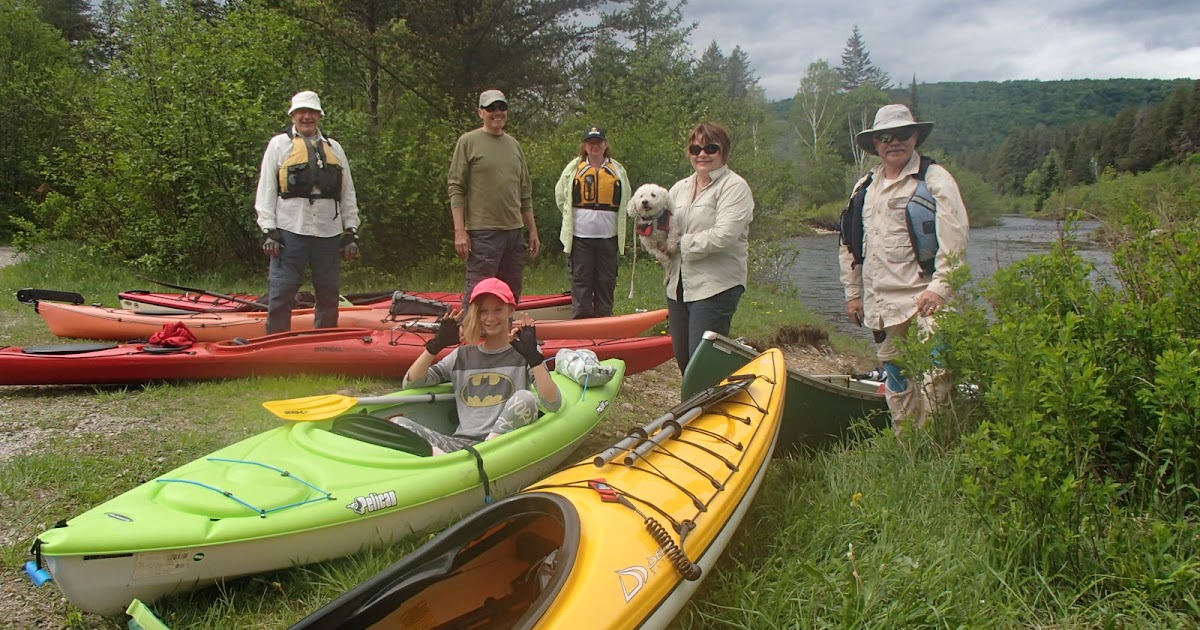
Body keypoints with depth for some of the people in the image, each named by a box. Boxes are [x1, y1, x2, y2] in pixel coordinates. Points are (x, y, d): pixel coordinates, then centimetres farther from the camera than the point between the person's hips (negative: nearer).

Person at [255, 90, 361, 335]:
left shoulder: (334, 148, 18)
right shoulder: (279, 144, 9)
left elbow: (348, 194, 16)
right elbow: (266, 191, 3)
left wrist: (351, 231, 7)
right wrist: (268, 230, -6)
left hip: (329, 233, 3)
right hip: (290, 232, -3)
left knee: (329, 296, 7)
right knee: (281, 295, -4)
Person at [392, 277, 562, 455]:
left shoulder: (522, 353, 8)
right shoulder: (463, 355, 19)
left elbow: (553, 404, -7)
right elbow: (410, 383, 15)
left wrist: (533, 357, -16)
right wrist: (436, 345, 4)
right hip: (461, 443, 3)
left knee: (525, 398, -31)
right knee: (397, 423, -15)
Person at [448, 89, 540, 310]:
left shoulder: (514, 145, 16)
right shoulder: (468, 141, -1)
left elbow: (525, 193, 19)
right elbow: (456, 188, -6)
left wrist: (533, 230, 15)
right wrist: (460, 231, -13)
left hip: (515, 231, 6)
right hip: (482, 232, -6)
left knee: (512, 292, 11)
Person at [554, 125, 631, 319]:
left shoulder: (617, 170, 7)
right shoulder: (573, 168, 4)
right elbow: (560, 197, 13)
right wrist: (573, 217, 12)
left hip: (608, 237, 1)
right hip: (580, 237, -1)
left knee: (606, 283, 6)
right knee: (581, 282, 0)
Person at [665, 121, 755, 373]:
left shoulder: (734, 187, -6)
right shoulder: (680, 188, 16)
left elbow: (724, 236, -19)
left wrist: (681, 244, -10)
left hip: (716, 287, -7)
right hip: (678, 285, 7)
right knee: (683, 359, 12)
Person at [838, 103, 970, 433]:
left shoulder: (934, 179, -2)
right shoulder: (865, 187, 17)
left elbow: (954, 240, -11)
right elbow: (850, 244, 22)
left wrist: (939, 288, -19)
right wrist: (853, 292, 18)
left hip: (924, 299, -6)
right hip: (881, 304, 6)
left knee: (932, 379, -15)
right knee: (896, 385, 14)